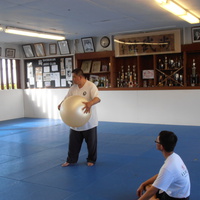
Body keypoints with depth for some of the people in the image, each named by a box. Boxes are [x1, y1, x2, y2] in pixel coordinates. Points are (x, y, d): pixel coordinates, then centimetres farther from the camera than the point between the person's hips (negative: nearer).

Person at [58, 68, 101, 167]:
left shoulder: (91, 86, -14)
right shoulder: (73, 88, 5)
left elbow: (97, 98, -26)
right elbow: (67, 99, 9)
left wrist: (90, 103, -47)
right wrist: (61, 104, -14)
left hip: (89, 121, -5)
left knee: (91, 142, 10)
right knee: (73, 142, 13)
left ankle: (91, 160, 29)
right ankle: (71, 160, 29)